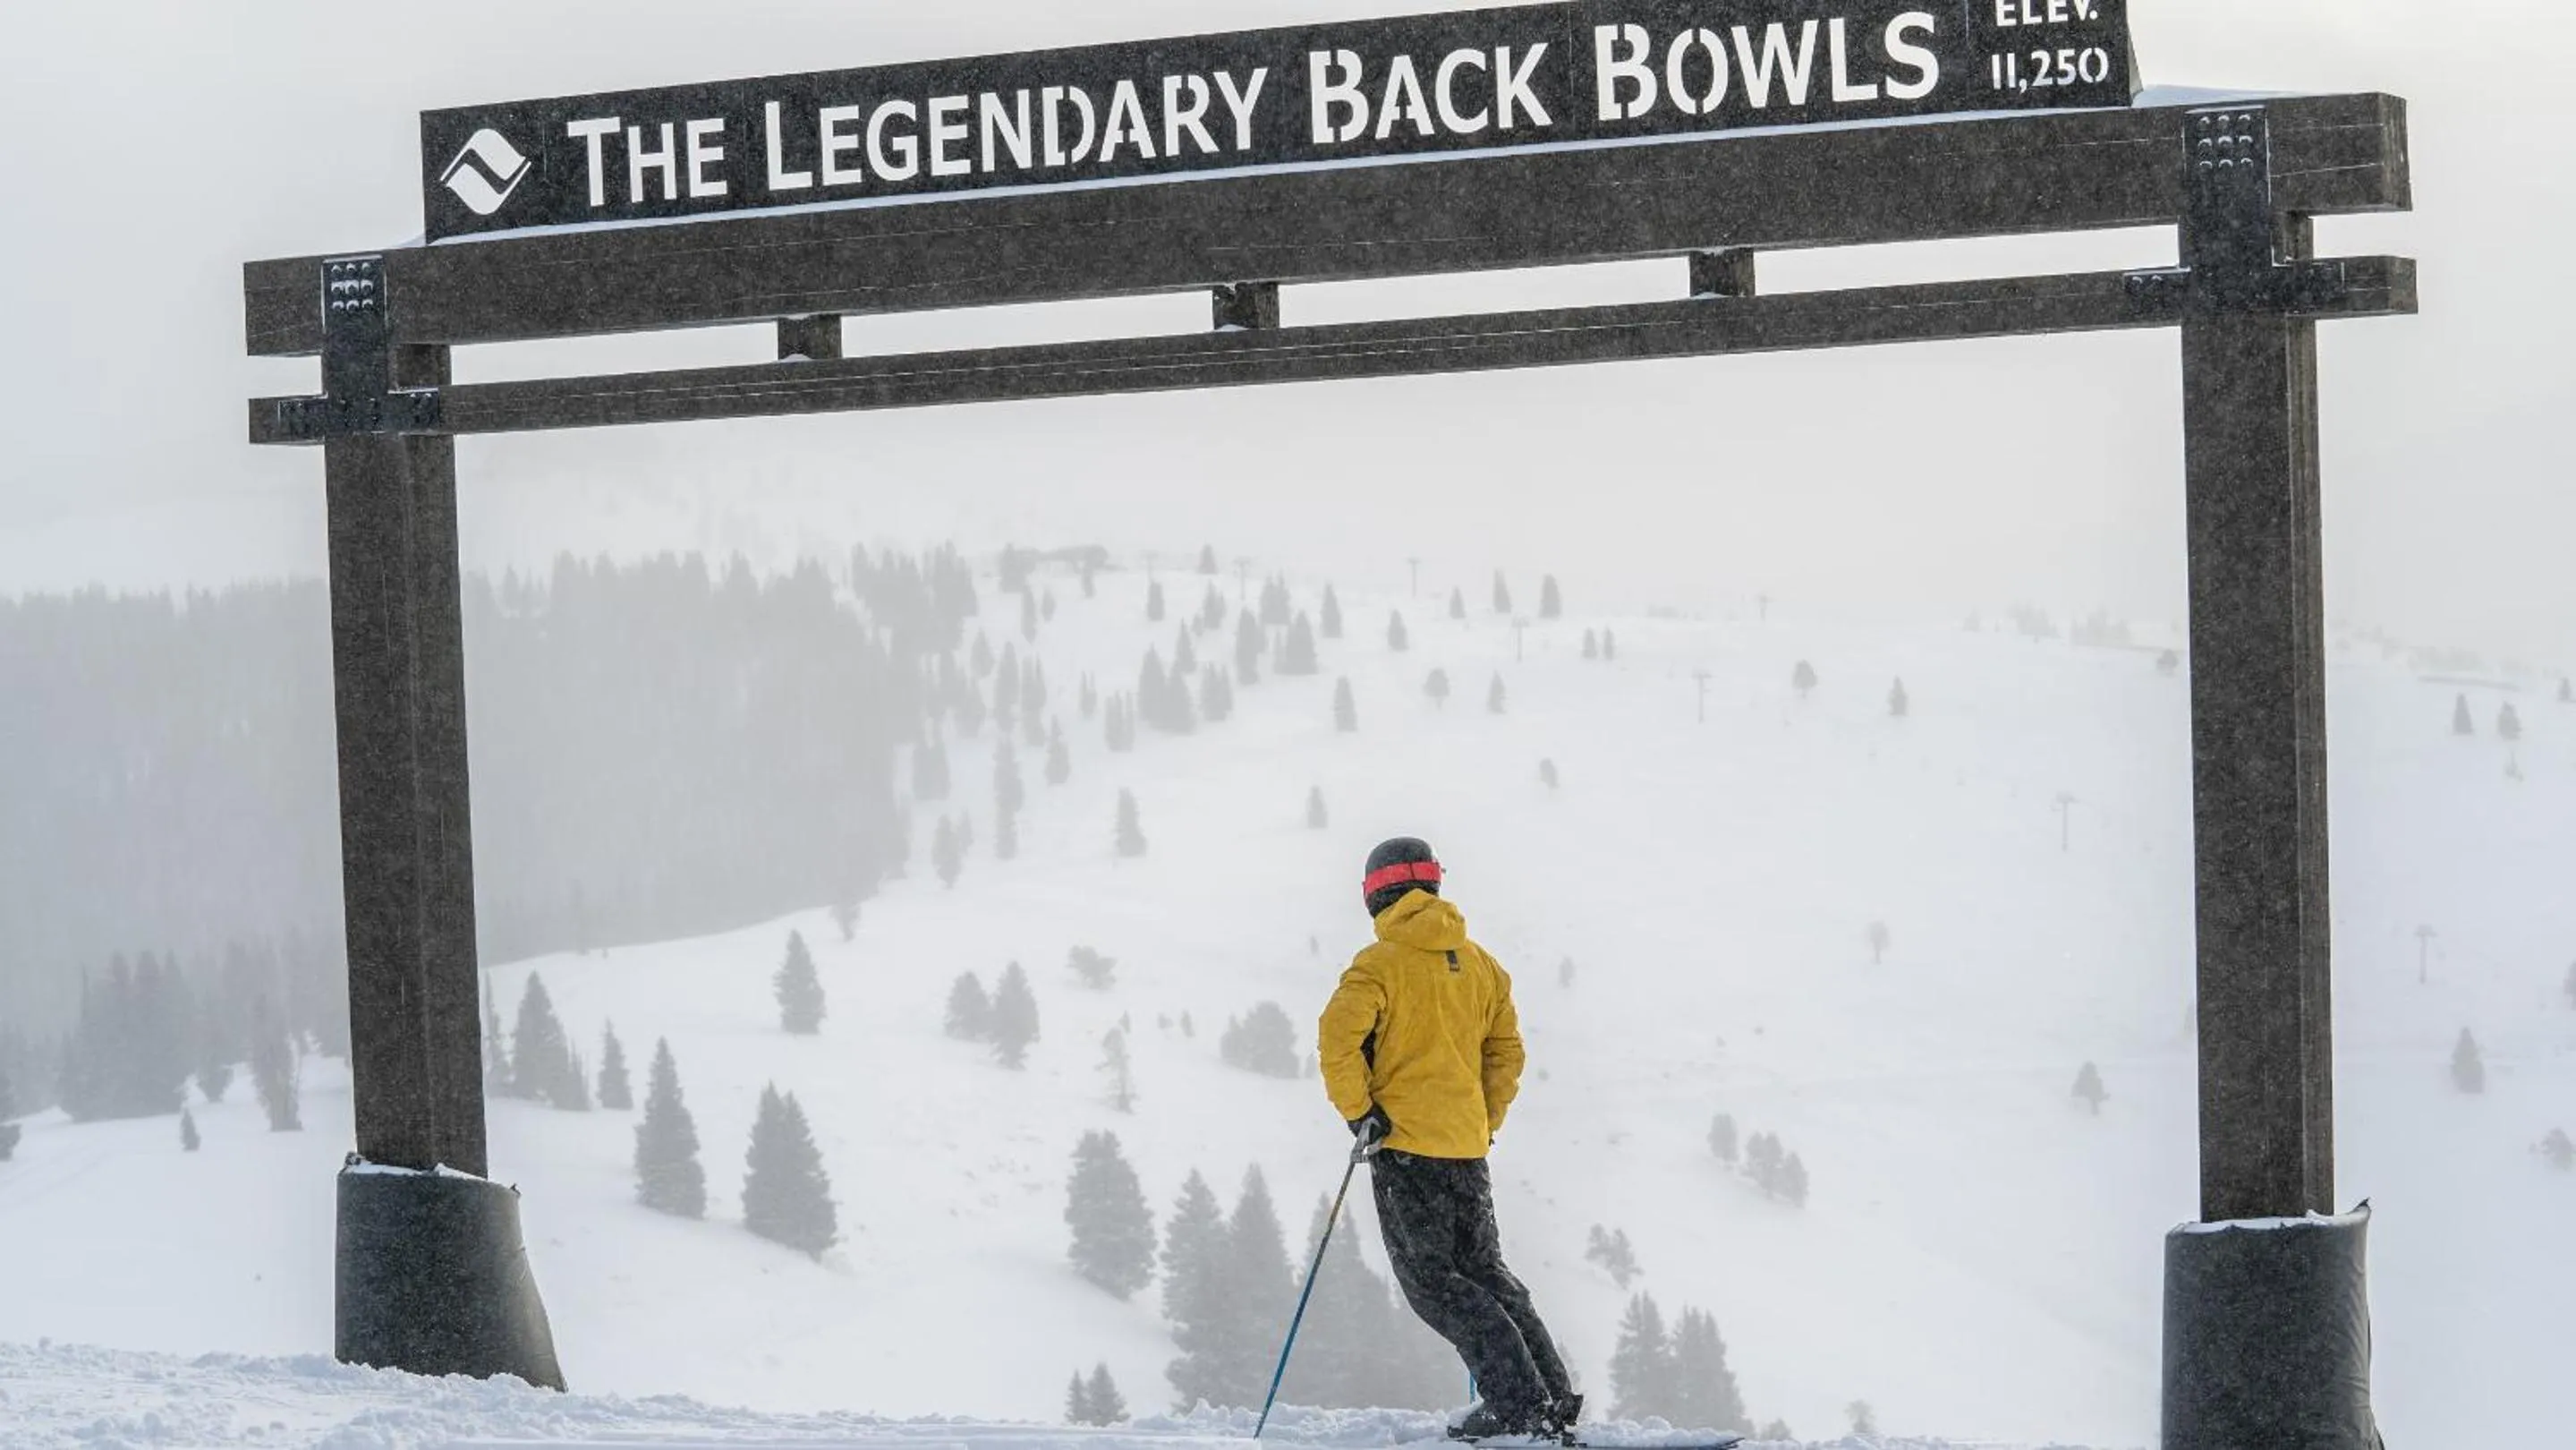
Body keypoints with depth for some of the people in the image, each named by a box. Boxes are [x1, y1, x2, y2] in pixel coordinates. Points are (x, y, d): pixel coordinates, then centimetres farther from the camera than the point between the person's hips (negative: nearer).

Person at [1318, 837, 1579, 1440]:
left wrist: (1359, 1113, -12)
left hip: (1404, 1142, -7)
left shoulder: (1381, 962, -8)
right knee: (1484, 1273, 17)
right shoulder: (1478, 963, 12)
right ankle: (1554, 1399, 10)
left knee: (1431, 1282, -2)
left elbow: (1339, 1036, -20)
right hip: (1467, 1150, 7)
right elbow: (1506, 1050, 14)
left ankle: (1517, 1401, -11)